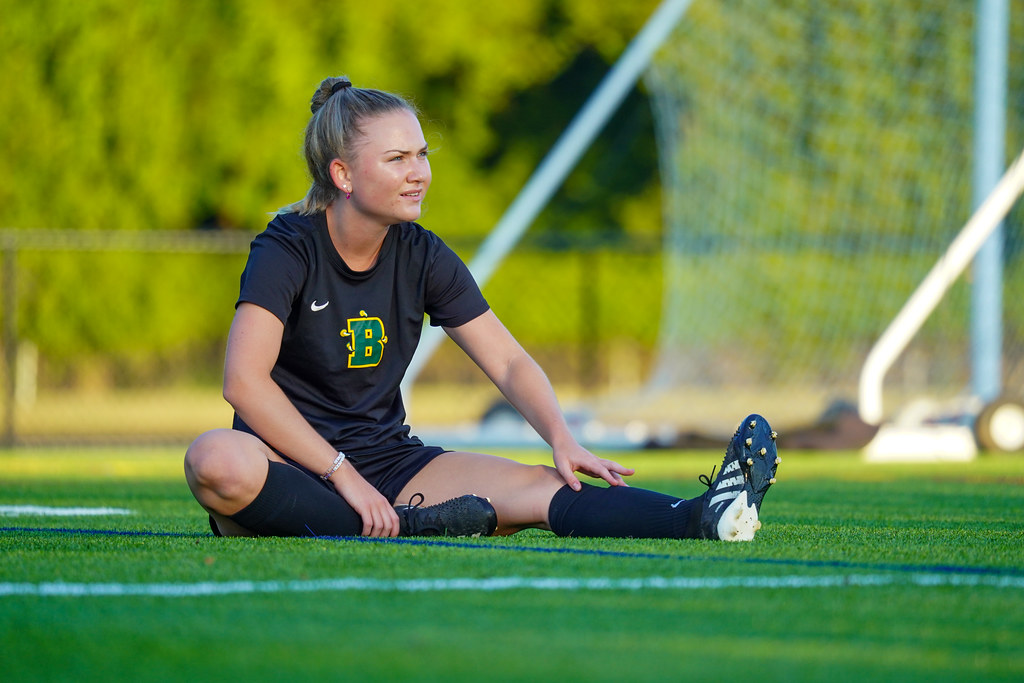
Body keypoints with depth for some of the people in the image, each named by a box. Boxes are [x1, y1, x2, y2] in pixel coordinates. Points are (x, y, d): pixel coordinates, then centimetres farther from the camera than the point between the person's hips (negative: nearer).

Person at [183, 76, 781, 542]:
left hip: (389, 462, 4)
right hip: (289, 467, -4)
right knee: (216, 462, -41)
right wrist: (344, 477, -29)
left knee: (536, 486, -22)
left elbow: (509, 363, 4)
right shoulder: (288, 250, -12)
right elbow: (245, 380, -24)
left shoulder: (423, 257, 4)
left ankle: (703, 519, -42)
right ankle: (400, 530, -39)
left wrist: (563, 440, -17)